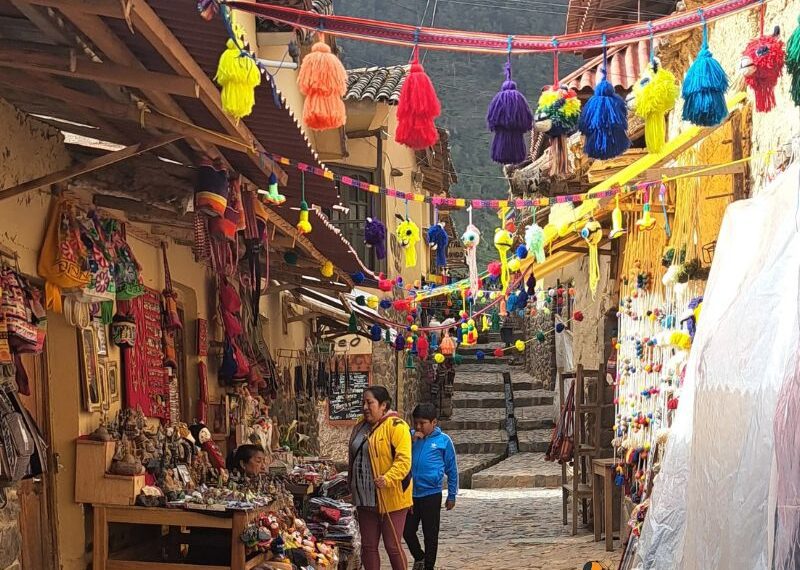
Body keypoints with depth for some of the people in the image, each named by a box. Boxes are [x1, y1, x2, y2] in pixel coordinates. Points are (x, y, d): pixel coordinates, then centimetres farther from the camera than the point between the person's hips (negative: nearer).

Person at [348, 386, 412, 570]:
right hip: (366, 498, 7)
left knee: (392, 546, -1)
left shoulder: (396, 426, -12)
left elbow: (404, 460, -20)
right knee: (368, 546, 11)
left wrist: (388, 478, -33)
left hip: (390, 498, -7)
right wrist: (352, 486, 19)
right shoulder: (361, 428, 12)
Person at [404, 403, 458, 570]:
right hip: (410, 493, 3)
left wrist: (452, 496, 2)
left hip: (431, 494, -3)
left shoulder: (443, 440, -6)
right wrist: (412, 441, -16)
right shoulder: (410, 436, 2)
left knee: (430, 535, 6)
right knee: (407, 531, 10)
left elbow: (452, 470, 0)